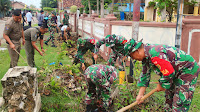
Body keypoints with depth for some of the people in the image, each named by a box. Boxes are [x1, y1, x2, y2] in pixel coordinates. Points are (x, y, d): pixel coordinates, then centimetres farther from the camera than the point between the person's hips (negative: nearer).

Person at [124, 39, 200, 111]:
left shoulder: (154, 54, -32)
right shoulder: (146, 57, 1)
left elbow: (168, 73, -30)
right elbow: (145, 75, 6)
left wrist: (161, 85, -10)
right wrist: (140, 94, 4)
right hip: (176, 73, 10)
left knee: (179, 103, -11)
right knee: (169, 97, 17)